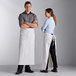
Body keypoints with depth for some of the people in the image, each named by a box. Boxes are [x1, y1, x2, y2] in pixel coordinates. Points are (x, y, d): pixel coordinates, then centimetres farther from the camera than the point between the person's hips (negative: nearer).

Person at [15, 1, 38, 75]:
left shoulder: (34, 15, 8)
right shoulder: (21, 15, -1)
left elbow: (36, 25, -9)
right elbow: (22, 26, -17)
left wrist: (26, 22, -13)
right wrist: (31, 24, -11)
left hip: (31, 34, 3)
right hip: (23, 34, -3)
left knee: (30, 51, 1)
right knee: (22, 51, -11)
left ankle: (27, 67, 10)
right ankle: (20, 69, -8)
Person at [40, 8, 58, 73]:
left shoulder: (47, 20, -11)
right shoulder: (54, 20, 14)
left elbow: (42, 29, -8)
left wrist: (42, 28, 13)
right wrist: (44, 29, 9)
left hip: (47, 36, -7)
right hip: (53, 36, 8)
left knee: (46, 53, -2)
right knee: (53, 53, 9)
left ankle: (45, 68, 3)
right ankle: (55, 68, 12)